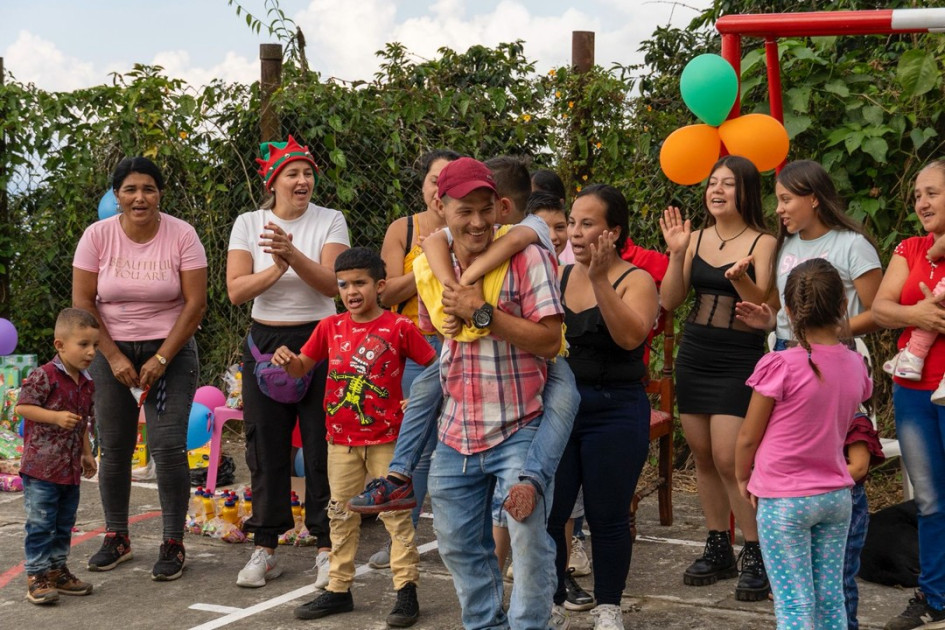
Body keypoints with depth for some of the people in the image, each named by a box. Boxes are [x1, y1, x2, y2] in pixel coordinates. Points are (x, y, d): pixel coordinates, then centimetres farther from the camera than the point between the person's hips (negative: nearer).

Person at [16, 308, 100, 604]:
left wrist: (87, 454, 19)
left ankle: (57, 570, 27)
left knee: (64, 523, 15)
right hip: (41, 467, -7)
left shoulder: (87, 383, 9)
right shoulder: (44, 376, -15)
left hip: (71, 468, 8)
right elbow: (22, 407, -16)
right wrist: (56, 417, -23)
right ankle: (36, 576, 4)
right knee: (40, 523, -3)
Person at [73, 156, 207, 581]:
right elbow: (82, 300, -3)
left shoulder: (181, 235, -9)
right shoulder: (97, 235, -4)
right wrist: (113, 357, -9)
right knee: (113, 447, 5)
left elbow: (195, 303, -9)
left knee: (167, 446, -9)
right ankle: (116, 538, 20)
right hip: (112, 351, 2)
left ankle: (174, 545, 2)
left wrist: (161, 359, -13)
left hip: (170, 351, -2)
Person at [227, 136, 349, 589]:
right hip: (265, 343, 2)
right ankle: (264, 551, 15)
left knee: (322, 447, -2)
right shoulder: (248, 224, 3)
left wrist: (293, 254, -28)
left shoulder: (330, 221, -2)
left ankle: (326, 548, 8)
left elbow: (332, 284, -14)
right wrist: (277, 267, -22)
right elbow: (236, 291, -6)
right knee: (266, 449, 5)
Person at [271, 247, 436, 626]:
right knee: (341, 515, 12)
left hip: (385, 439, -4)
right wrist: (286, 360, -11)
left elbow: (434, 366, -5)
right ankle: (339, 589, 21)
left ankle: (407, 591, 7)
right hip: (341, 439, 4)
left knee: (395, 514, 1)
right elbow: (301, 368, 9)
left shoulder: (398, 327, -9)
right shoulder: (330, 328, 3)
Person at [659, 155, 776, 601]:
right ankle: (718, 549, 23)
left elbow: (763, 306, -13)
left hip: (739, 360, -5)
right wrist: (676, 253, -11)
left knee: (729, 459, -11)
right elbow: (669, 301, 1)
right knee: (703, 456, 10)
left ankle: (755, 556, 3)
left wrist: (740, 277, -30)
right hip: (693, 357, 5)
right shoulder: (696, 239, 5)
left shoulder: (762, 243, -6)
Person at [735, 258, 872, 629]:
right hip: (836, 496, 5)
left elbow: (748, 437, -9)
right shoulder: (855, 365, -2)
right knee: (831, 600, 13)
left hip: (783, 501, -5)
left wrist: (742, 478, 9)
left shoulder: (779, 367, -17)